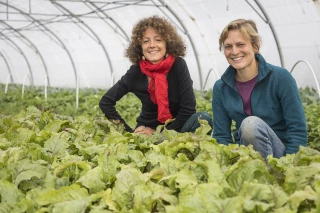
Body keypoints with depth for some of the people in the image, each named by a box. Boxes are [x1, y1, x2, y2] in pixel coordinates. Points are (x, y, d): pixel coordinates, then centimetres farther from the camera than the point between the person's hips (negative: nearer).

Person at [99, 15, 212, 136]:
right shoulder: (136, 72, -10)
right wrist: (129, 131, -6)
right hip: (146, 131, -1)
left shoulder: (178, 66, -14)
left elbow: (188, 109, -16)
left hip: (176, 128, 1)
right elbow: (105, 102, -2)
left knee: (204, 118, -29)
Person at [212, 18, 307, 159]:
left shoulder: (280, 77, -11)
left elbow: (298, 131, -11)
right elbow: (221, 136, 0)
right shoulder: (221, 87, 0)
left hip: (279, 155, -2)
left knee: (251, 123, -31)